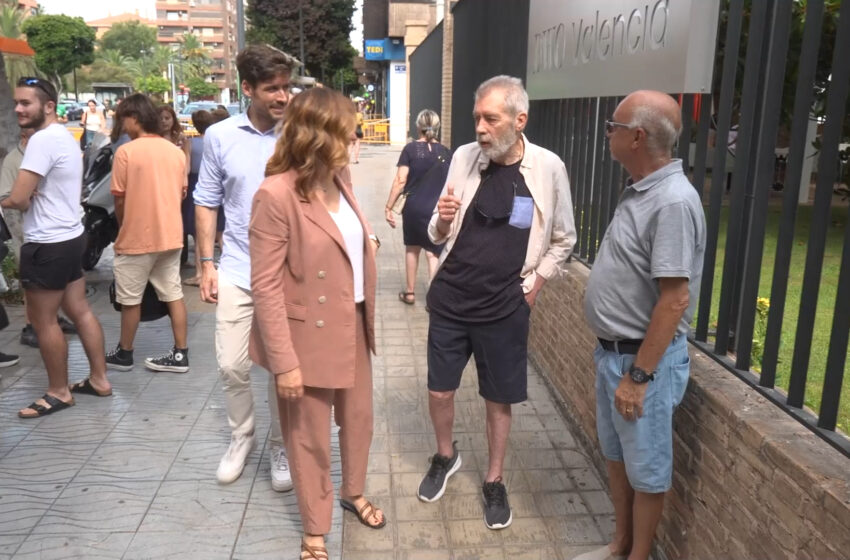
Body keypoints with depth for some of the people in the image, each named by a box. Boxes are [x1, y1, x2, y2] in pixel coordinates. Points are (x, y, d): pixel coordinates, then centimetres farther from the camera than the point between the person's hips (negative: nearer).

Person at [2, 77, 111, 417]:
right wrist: (30, 198, 5)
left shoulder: (42, 139, -19)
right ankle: (98, 379, 23)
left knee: (42, 320, 2)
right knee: (80, 311, 14)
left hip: (48, 244, -10)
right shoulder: (65, 136, 13)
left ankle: (58, 392, 14)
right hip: (70, 236, 10)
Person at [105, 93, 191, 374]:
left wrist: (123, 228, 8)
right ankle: (180, 354, 14)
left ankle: (124, 354, 23)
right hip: (171, 236, 6)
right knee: (173, 294, 10)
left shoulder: (126, 151, -13)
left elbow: (119, 198, -9)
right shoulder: (176, 151, 4)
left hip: (137, 238, -5)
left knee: (130, 299, 9)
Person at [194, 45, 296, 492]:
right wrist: (206, 263, 2)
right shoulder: (220, 136, 0)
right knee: (231, 365, 9)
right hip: (237, 271, 2)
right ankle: (241, 436, 33)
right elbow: (206, 202, 7)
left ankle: (280, 446, 28)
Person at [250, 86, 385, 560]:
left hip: (354, 324, 8)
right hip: (311, 333, -7)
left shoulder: (339, 178, 2)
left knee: (359, 417, 23)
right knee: (311, 435, 12)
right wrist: (284, 360, -22)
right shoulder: (276, 194, -22)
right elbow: (266, 287, -22)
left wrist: (367, 244, 6)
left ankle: (354, 492, 50)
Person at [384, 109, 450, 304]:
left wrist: (389, 207, -5)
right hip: (437, 209, 1)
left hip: (413, 207, 0)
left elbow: (400, 181, -10)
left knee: (412, 248, 17)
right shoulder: (444, 152, 2)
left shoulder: (410, 149, -5)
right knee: (433, 253, 5)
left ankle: (410, 292, 28)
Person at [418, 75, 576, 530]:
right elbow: (439, 235, 5)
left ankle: (494, 482, 33)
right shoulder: (463, 157, -4)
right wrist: (441, 222, -17)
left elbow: (562, 240, 4)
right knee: (440, 392, 11)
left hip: (506, 309, -1)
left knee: (499, 399, 12)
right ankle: (445, 456, 40)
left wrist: (532, 287, -2)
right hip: (449, 301, 2)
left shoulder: (548, 168, -9)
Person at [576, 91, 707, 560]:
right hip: (611, 350, 9)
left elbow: (675, 299, -25)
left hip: (643, 359, -9)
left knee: (645, 467, 10)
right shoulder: (640, 191, 6)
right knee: (616, 454, 22)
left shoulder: (673, 202, -23)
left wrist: (639, 375, -22)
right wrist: (613, 357, 18)